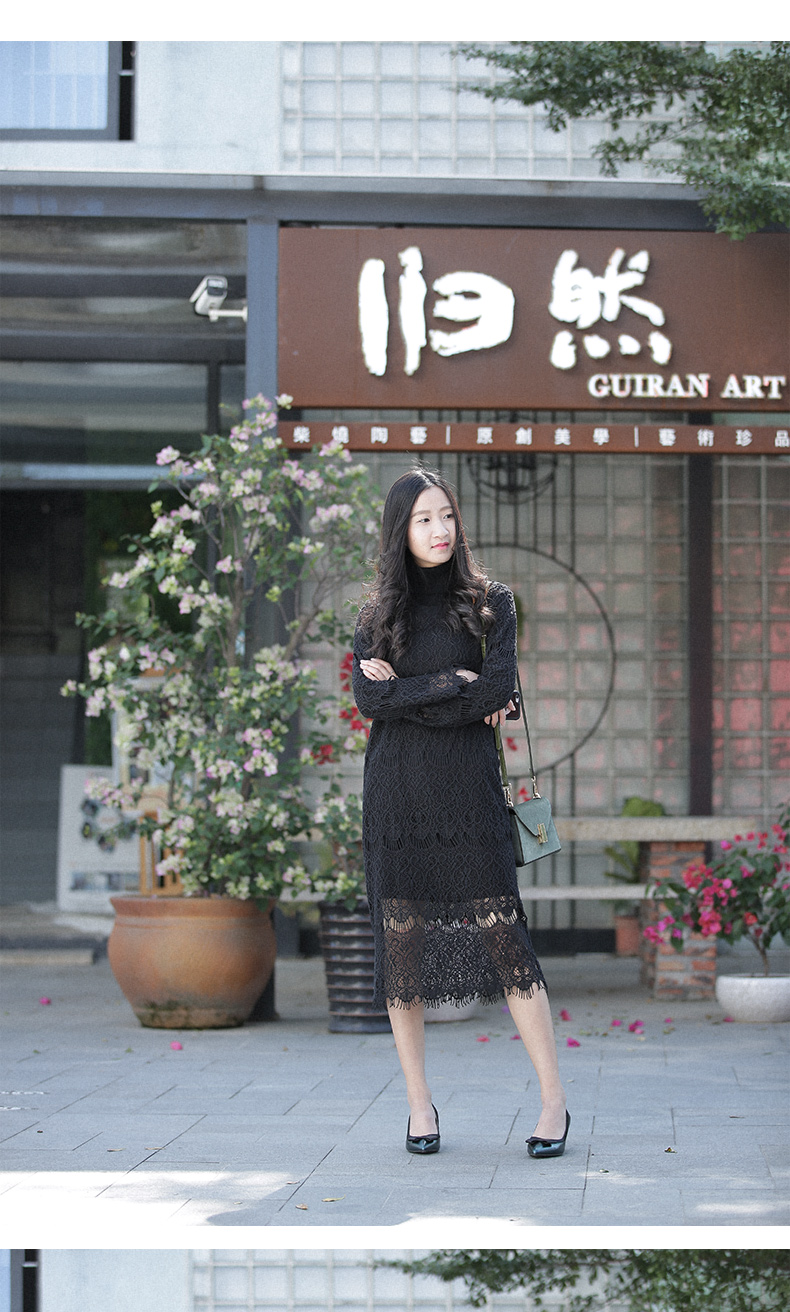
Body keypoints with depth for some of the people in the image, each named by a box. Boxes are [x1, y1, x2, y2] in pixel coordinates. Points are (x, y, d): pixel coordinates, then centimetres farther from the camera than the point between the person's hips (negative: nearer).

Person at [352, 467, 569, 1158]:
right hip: (397, 791, 2)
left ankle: (555, 1101, -3)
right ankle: (419, 1104, 12)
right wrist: (453, 687, -9)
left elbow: (497, 687, -8)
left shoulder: (490, 601, 6)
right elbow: (368, 697, -4)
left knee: (502, 935, -8)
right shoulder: (378, 611, 11)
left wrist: (407, 689, -7)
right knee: (403, 940, 2)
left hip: (469, 790, -2)